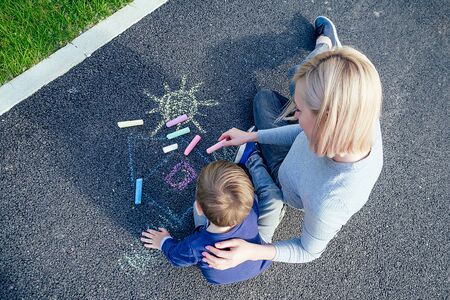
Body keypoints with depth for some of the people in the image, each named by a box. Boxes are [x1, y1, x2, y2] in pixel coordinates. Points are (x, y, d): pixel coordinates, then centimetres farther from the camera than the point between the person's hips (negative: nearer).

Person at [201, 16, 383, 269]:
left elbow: (309, 251, -29)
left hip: (286, 187, -3)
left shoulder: (328, 203, -54)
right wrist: (252, 135, -5)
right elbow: (307, 133, -13)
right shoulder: (361, 119, -35)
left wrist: (252, 252, -43)